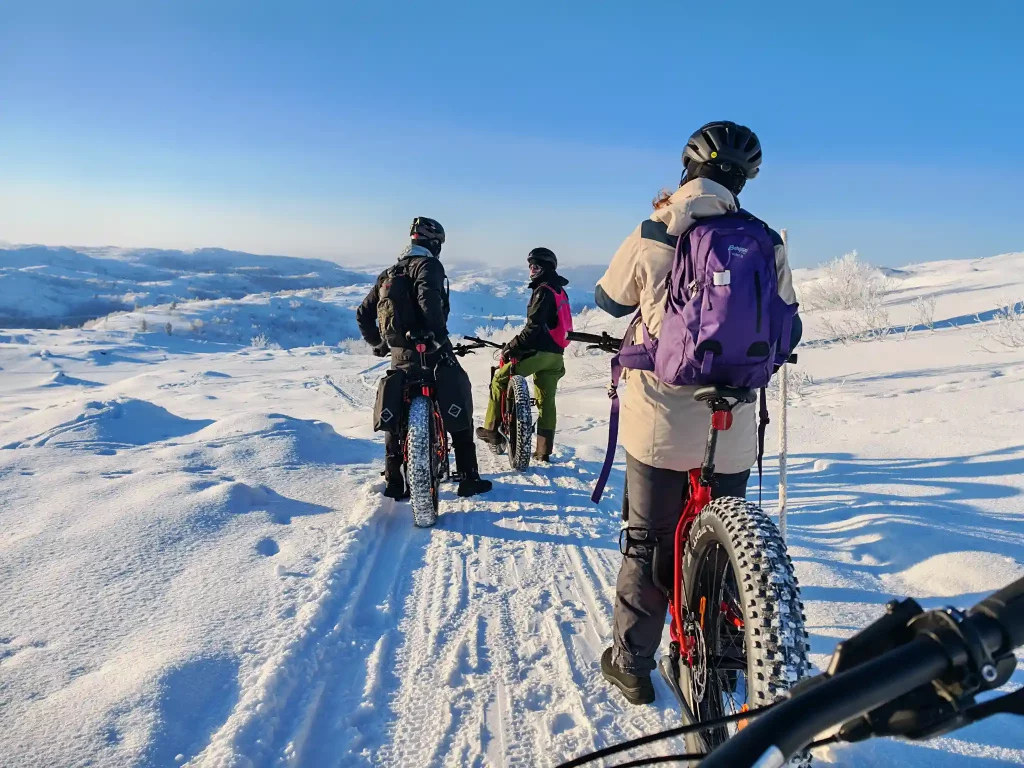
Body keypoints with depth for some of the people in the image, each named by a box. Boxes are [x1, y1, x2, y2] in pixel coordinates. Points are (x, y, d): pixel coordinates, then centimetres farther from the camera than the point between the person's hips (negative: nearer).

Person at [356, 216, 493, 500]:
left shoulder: (388, 273, 17)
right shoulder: (429, 265, -5)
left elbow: (363, 313, 18)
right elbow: (428, 298, -26)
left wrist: (377, 343, 25)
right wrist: (441, 336, -26)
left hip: (400, 356, 7)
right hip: (431, 352, -6)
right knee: (459, 410, 4)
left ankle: (393, 482, 18)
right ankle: (469, 478, 5)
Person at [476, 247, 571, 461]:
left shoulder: (543, 291, -11)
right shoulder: (559, 290, 18)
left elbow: (534, 326, -20)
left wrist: (512, 346, -17)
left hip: (539, 351, -9)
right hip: (555, 353, 9)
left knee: (499, 378, 2)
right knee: (547, 401, 9)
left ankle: (492, 429, 3)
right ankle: (544, 450, 11)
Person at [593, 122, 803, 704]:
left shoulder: (650, 238, -8)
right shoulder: (767, 243, -2)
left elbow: (608, 300, 9)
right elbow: (787, 330, 6)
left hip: (659, 421, -2)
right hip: (733, 428, 2)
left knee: (649, 542, 12)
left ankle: (632, 665, 24)